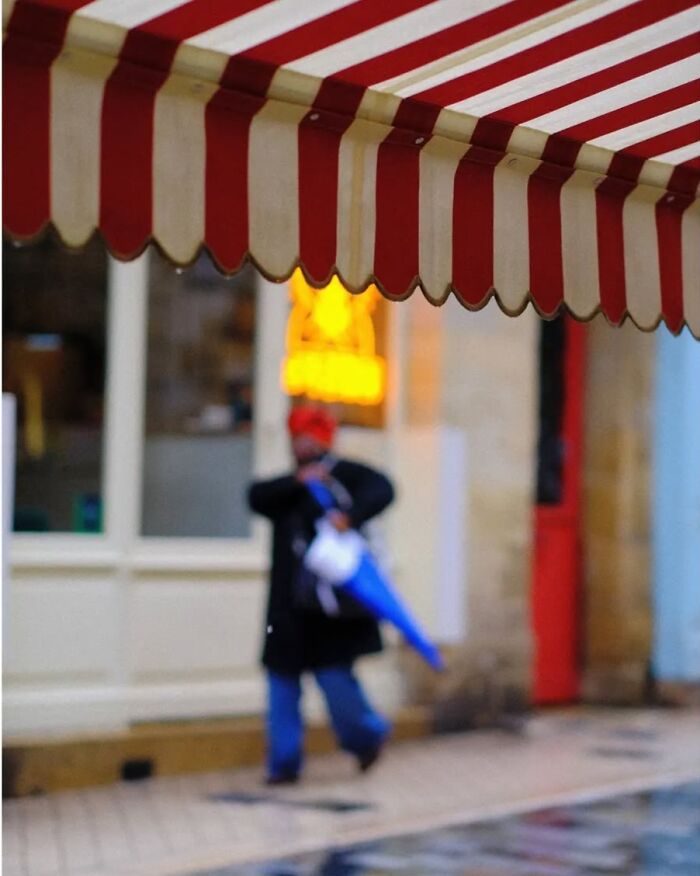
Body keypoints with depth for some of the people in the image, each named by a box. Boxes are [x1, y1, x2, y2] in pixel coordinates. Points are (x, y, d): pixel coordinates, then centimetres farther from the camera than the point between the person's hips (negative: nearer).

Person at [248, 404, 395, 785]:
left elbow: (381, 489, -13)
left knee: (333, 672, -6)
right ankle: (284, 763, 10)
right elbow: (257, 496, 1)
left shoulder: (344, 473, 2)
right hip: (290, 602, 6)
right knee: (282, 679, 3)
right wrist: (298, 481, -12)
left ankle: (367, 735, 21)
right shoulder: (290, 485, 20)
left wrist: (350, 515, -28)